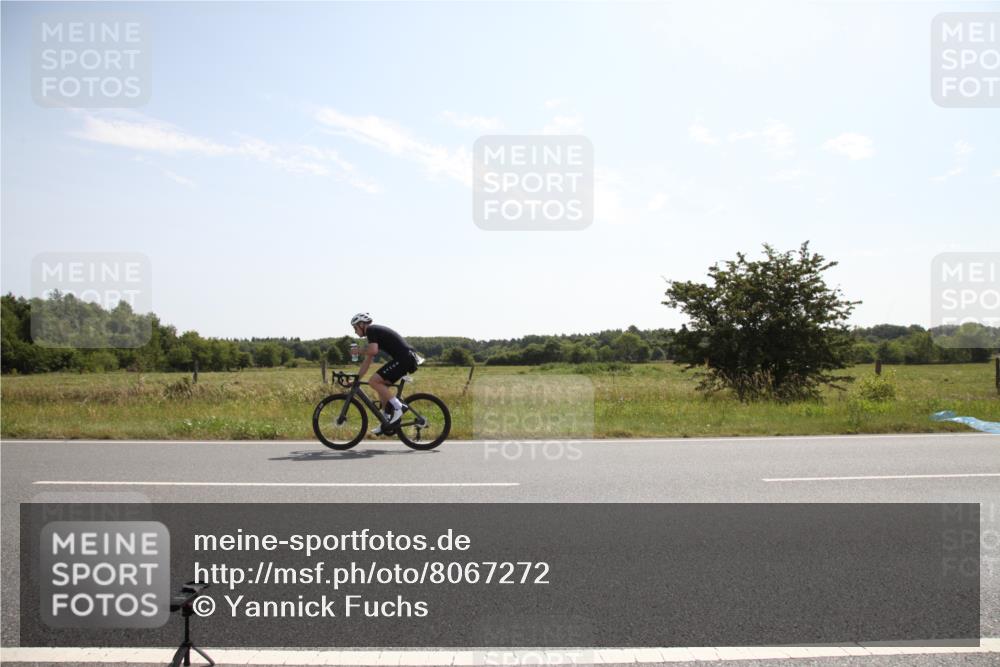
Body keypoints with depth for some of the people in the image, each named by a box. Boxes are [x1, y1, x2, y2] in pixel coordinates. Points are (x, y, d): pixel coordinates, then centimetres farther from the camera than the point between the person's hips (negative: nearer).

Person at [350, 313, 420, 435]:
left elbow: (373, 351, -21)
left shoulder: (371, 330, -4)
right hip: (407, 358, 10)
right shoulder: (375, 331, 25)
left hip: (404, 358, -10)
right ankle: (387, 422, 15)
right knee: (381, 387, 14)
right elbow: (367, 360, 27)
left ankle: (398, 407, -11)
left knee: (374, 382, -12)